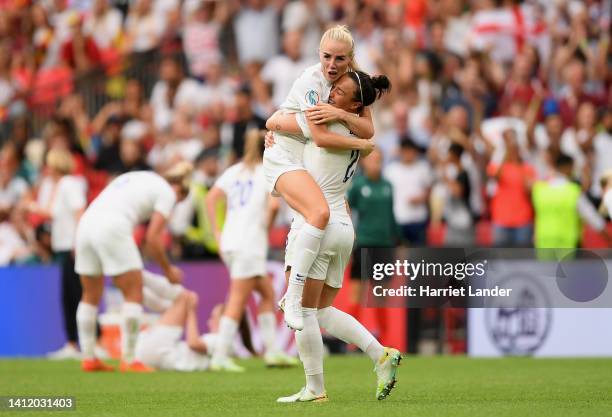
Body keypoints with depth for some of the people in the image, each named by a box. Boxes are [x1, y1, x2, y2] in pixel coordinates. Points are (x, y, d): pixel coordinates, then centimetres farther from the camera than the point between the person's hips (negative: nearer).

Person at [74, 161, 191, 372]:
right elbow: (152, 238, 0)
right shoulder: (167, 192, 8)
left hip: (86, 222, 8)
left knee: (91, 296, 18)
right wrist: (168, 270, 12)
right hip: (112, 229, -8)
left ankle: (88, 358, 21)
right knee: (134, 295, 2)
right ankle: (128, 360, 0)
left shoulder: (139, 179, 30)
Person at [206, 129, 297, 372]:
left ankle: (272, 351, 15)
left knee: (267, 293, 16)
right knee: (237, 302, -7)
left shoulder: (234, 171, 16)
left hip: (229, 243, 7)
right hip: (249, 245, -7)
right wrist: (267, 227, -1)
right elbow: (273, 204, -17)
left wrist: (217, 233, 7)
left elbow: (211, 199, 6)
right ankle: (220, 357, -12)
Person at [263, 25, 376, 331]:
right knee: (320, 213, -33)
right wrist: (362, 145, -16)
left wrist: (341, 114, -26)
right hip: (285, 159, -9)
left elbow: (368, 130, -8)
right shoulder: (312, 81, -22)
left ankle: (294, 292, 23)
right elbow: (321, 137, -28)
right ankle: (293, 299, -30)